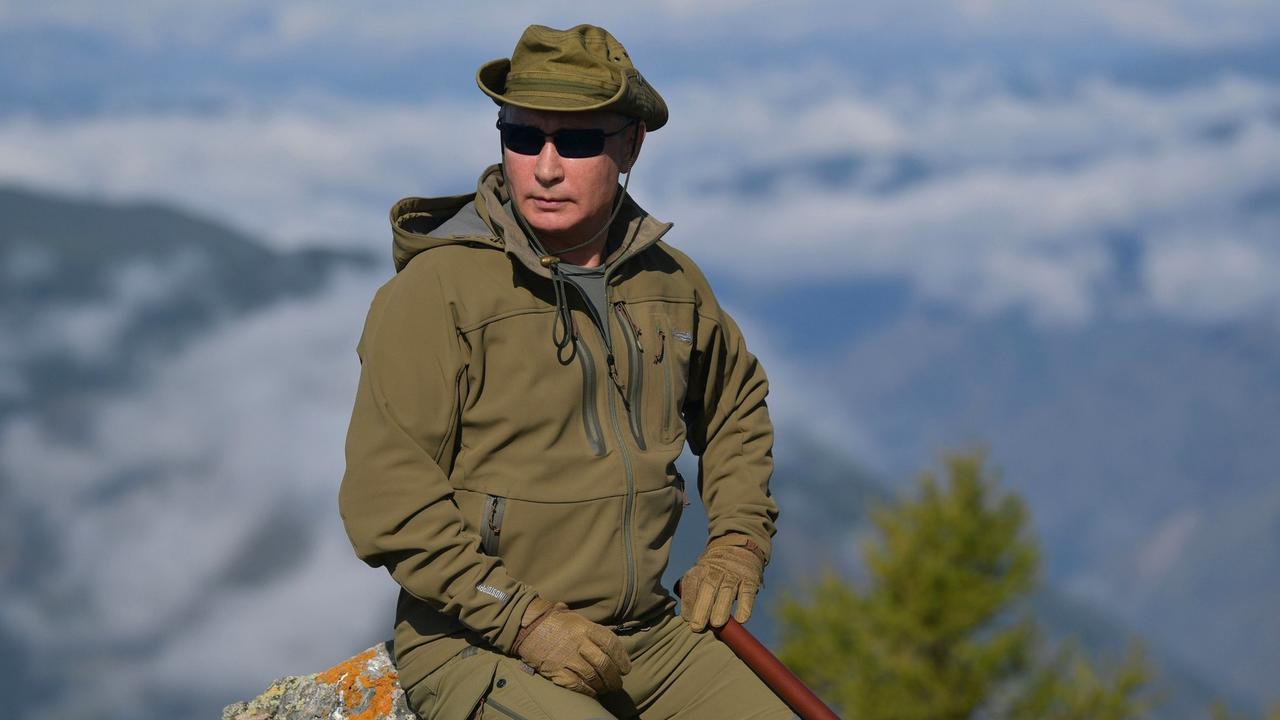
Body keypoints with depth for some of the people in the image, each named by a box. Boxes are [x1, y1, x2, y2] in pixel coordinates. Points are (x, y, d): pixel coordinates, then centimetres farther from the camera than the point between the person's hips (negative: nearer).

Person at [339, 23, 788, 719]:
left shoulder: (668, 280, 9)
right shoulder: (435, 289, -11)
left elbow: (738, 401, 29)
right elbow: (386, 501, -15)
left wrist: (738, 541, 15)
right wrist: (525, 620, -19)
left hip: (645, 635, 6)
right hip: (474, 644, -6)